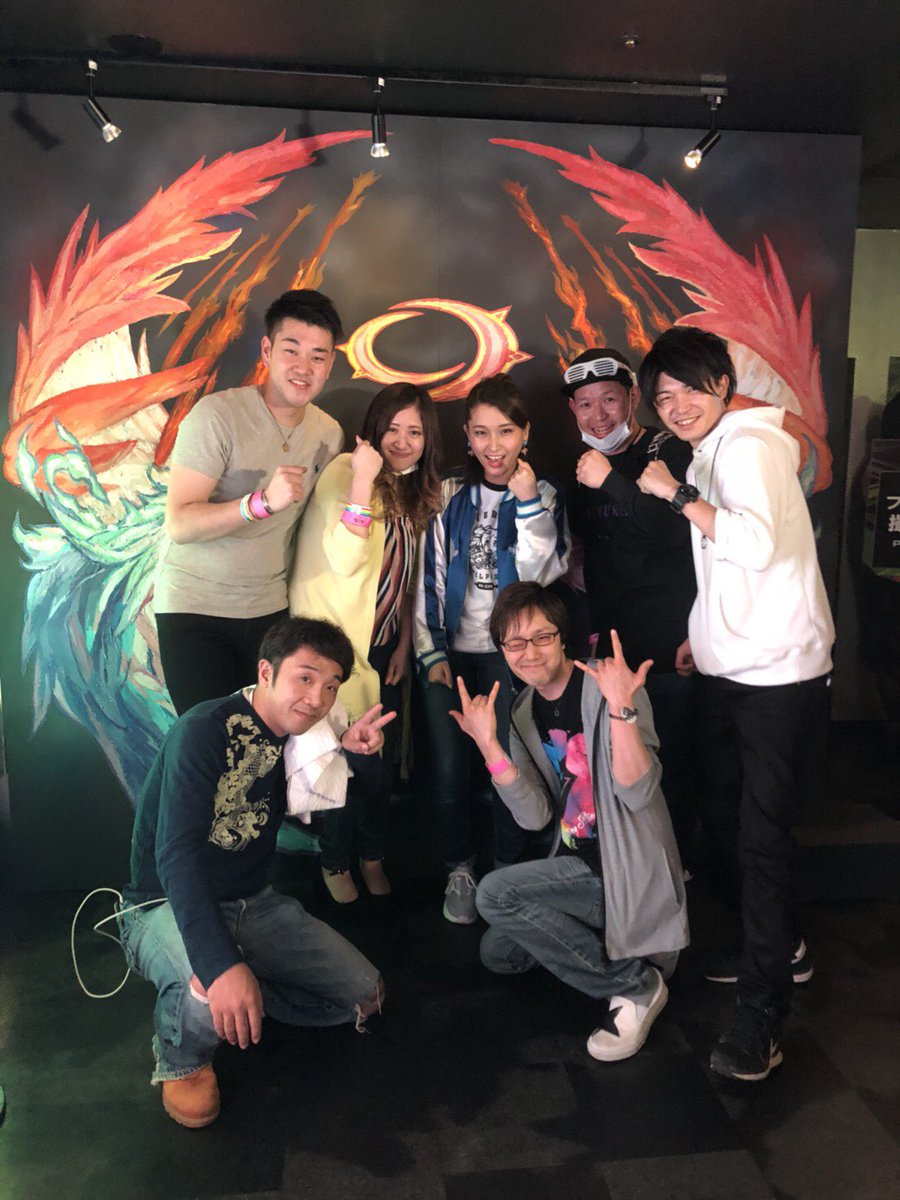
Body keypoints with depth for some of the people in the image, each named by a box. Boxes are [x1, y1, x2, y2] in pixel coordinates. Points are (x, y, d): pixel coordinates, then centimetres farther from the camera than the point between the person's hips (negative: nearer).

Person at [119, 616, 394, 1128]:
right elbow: (177, 856, -33)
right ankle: (181, 1061, -2)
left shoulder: (302, 734, 0)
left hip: (253, 904, 7)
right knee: (212, 996, -37)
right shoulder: (205, 731, -24)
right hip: (166, 907, -7)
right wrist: (222, 965, -45)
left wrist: (357, 752, -17)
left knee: (364, 994, -1)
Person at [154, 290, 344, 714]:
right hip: (193, 605, -4)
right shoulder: (217, 414, -15)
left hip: (270, 607, 5)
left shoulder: (329, 434, 4)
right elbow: (180, 524, -21)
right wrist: (263, 502, -33)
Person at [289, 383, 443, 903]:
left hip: (383, 646, 6)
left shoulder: (422, 492, 8)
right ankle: (335, 862, 23)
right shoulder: (345, 471, -13)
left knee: (381, 757, 10)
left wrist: (404, 644, 7)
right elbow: (345, 559, -25)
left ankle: (373, 855, 33)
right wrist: (363, 480, -30)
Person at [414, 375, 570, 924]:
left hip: (509, 653, -1)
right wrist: (432, 652, -1)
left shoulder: (545, 496, 2)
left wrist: (528, 503, -16)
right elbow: (430, 577, 4)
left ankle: (508, 869, 15)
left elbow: (541, 574, -9)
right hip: (449, 651, 2)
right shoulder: (452, 496, 5)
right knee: (450, 769, -1)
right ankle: (460, 868, 19)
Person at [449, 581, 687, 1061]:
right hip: (579, 867, 8)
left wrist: (621, 709, -41)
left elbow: (638, 794, -29)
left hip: (629, 872, -8)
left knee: (494, 894, -20)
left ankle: (635, 985, -11)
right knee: (498, 953, 12)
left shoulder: (606, 686, -19)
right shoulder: (525, 711, 2)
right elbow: (535, 816, -7)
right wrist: (489, 746, -17)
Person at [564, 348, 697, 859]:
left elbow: (675, 534, -21)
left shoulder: (670, 453, -8)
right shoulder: (586, 465, 12)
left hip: (671, 647, -6)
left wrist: (611, 482, -28)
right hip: (614, 644, 6)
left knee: (672, 765, 1)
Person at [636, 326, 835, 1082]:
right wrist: (700, 635, 16)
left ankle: (761, 1018, 5)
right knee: (724, 821, 17)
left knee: (762, 838, -6)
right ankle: (779, 944, 38)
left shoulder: (748, 444, -13)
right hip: (727, 672, 9)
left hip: (779, 678, -9)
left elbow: (756, 543, -31)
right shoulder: (712, 453, 14)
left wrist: (678, 494, -22)